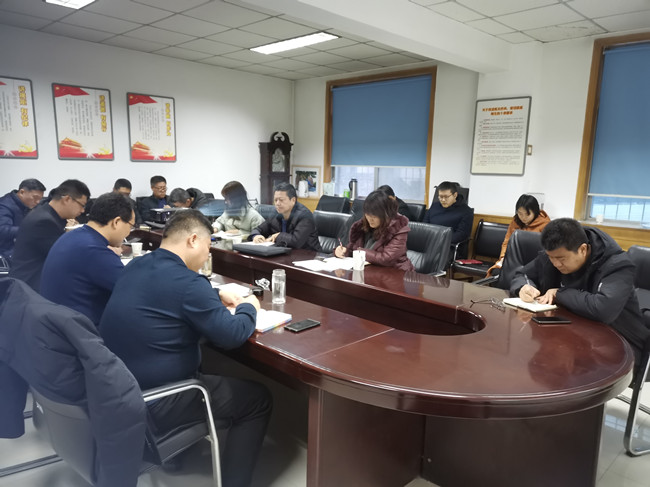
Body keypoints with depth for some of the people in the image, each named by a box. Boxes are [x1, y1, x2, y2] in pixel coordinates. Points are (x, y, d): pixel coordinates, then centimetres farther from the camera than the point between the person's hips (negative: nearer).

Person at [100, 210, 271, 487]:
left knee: (209, 370, 33)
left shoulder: (136, 266, 4)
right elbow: (233, 335, -18)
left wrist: (215, 297, 16)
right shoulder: (185, 281, -23)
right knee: (258, 400, 4)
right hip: (149, 405, -9)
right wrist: (248, 307, 1)